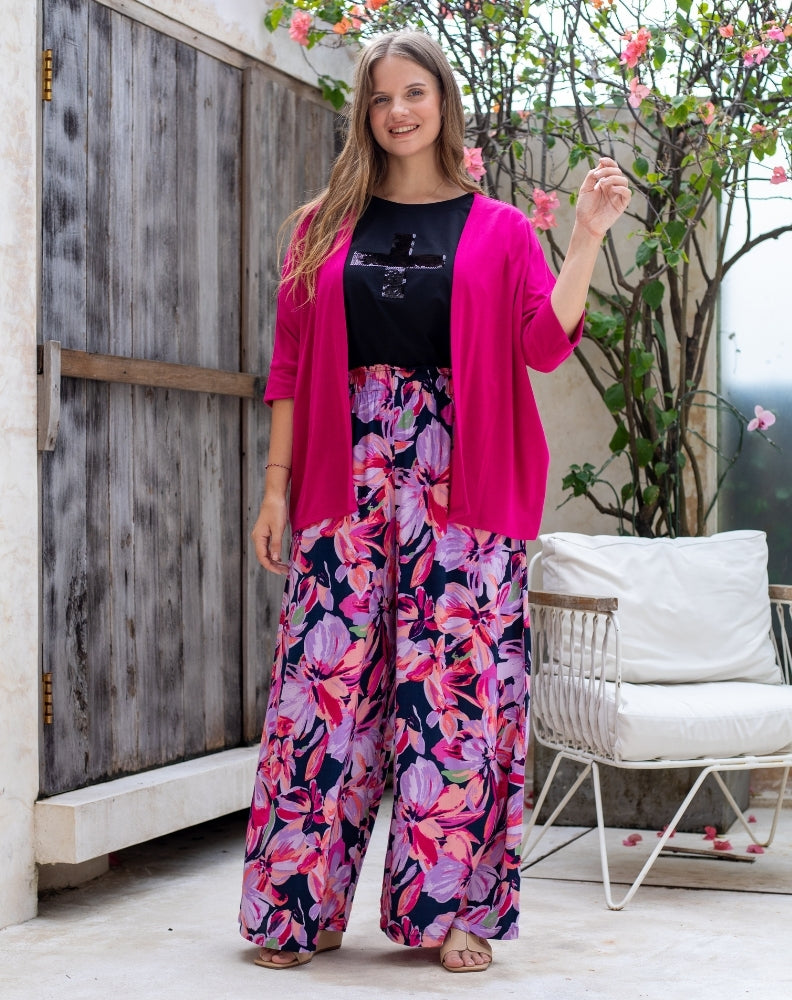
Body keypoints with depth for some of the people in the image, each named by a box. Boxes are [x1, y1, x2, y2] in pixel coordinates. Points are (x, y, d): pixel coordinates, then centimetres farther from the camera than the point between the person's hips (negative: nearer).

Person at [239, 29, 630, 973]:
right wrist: (276, 484, 2)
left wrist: (588, 234, -10)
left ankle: (453, 907, 9)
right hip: (347, 479, 1)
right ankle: (302, 908, 7)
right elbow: (290, 364, 9)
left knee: (457, 682, -2)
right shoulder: (325, 227, 13)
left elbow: (544, 344, -2)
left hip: (459, 486, -1)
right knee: (327, 678, -2)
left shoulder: (499, 231, 10)